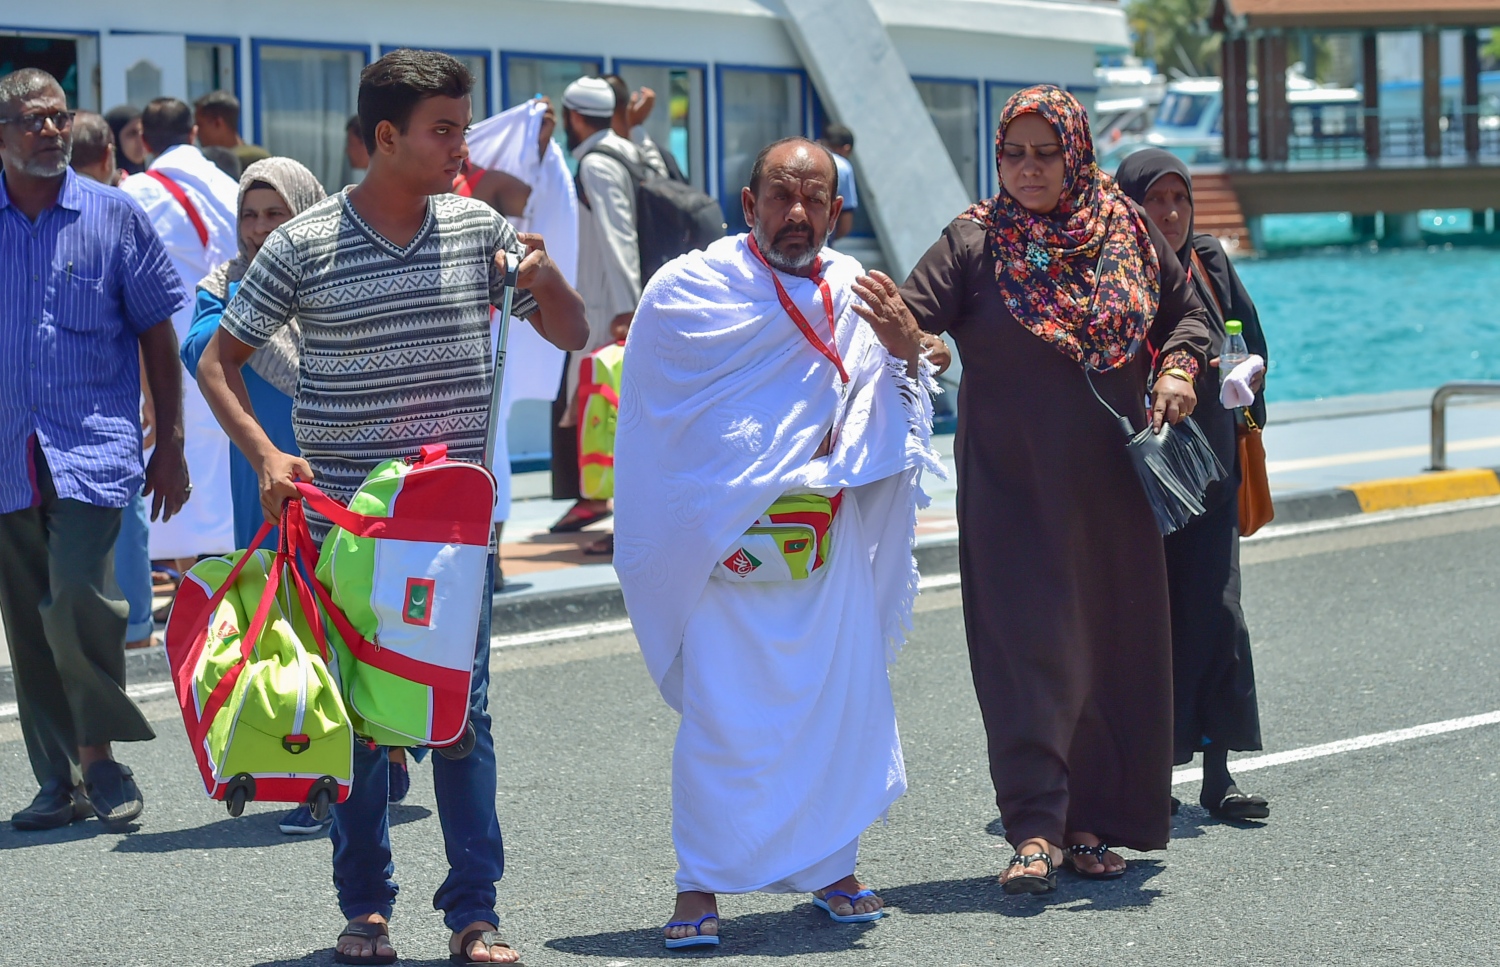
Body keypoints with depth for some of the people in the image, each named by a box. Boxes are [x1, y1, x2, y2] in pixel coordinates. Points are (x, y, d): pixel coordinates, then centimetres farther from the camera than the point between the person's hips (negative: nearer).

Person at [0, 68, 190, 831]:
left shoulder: (114, 217, 3)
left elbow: (157, 337, 8)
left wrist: (170, 445, 5)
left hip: (92, 448, -3)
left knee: (77, 602, -18)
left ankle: (100, 754, -1)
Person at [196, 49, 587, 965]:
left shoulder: (481, 227, 3)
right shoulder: (303, 245, -5)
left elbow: (573, 335, 8)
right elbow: (218, 363, 3)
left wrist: (548, 280, -14)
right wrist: (266, 455, -11)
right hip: (344, 520, -2)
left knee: (463, 708, 1)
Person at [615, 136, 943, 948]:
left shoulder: (853, 291, 7)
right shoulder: (692, 288, -4)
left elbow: (890, 423, 1)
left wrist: (905, 350, -20)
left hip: (830, 540, 4)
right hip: (725, 537, -4)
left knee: (844, 699, 4)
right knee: (722, 713, -7)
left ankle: (829, 865, 19)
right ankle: (700, 886, 1)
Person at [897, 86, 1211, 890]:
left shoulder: (1126, 231, 4)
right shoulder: (974, 243, -4)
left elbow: (1186, 311, 15)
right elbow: (914, 319, -15)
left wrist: (1179, 368, -5)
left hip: (1111, 486, 4)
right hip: (1014, 486, -3)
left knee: (1114, 646, 7)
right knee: (1028, 645, -10)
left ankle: (1091, 824, 17)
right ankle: (1035, 830, -12)